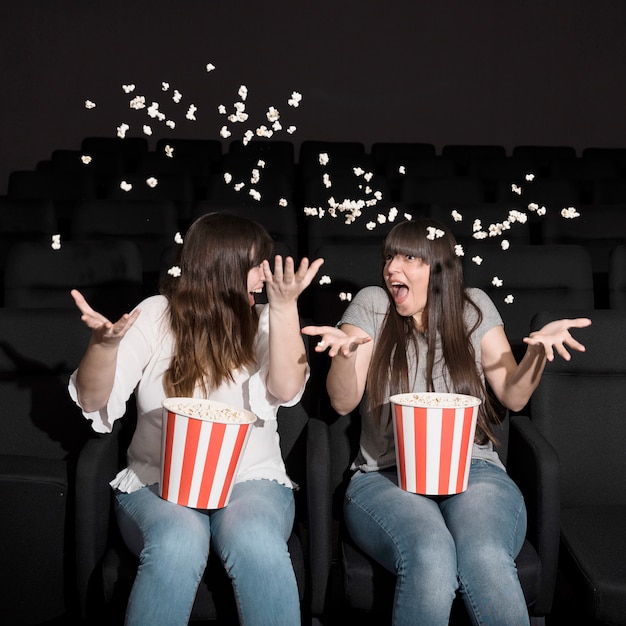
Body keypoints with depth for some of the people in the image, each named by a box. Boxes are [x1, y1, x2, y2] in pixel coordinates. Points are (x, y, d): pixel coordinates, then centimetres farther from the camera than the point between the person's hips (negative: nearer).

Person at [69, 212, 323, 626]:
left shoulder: (264, 321, 7)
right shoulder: (156, 315, 3)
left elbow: (286, 390, -11)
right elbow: (94, 402, -2)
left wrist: (285, 306, -19)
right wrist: (105, 343, -23)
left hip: (251, 480, 1)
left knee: (256, 544, -34)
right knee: (177, 545, -35)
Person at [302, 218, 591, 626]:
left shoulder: (474, 307, 14)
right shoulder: (372, 305, 10)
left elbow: (514, 397, 12)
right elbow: (343, 403, 2)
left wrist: (538, 350, -7)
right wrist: (346, 352, -18)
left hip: (474, 470, 1)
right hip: (385, 478, -1)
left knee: (486, 560, -36)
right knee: (431, 558, -36)